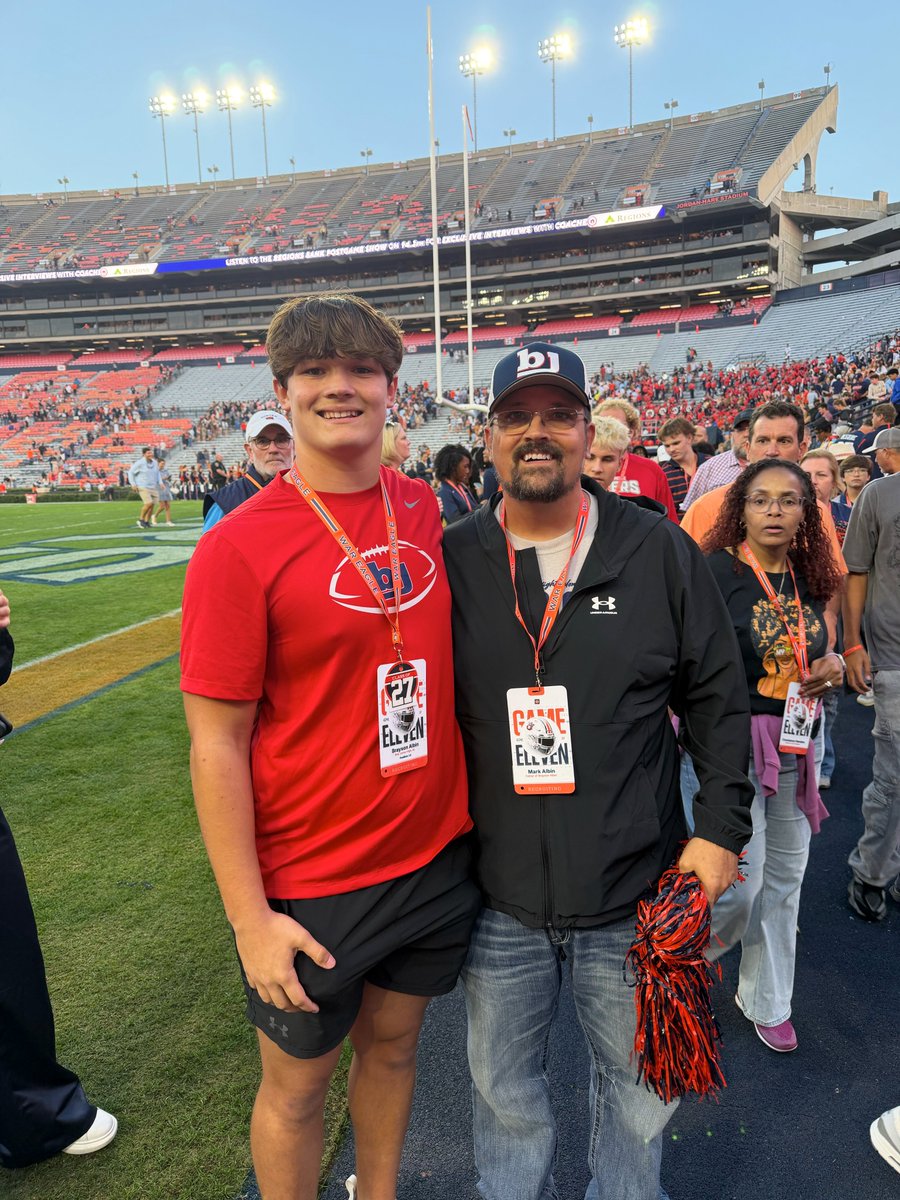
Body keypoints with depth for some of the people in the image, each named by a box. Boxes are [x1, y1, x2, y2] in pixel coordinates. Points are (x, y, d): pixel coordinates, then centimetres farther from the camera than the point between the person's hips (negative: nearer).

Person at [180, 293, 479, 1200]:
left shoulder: (427, 512, 0)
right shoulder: (239, 546, -16)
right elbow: (216, 745, -13)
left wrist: (476, 819, 8)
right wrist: (250, 917, -13)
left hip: (438, 855, 5)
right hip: (309, 886, -4)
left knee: (393, 1042, 25)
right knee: (298, 1085, 17)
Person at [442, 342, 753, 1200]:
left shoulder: (661, 552, -4)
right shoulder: (450, 561, -3)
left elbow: (717, 697, 1)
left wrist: (720, 826, -2)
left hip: (636, 895, 0)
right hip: (498, 896, 1)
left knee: (639, 1087, 21)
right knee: (504, 1089, 21)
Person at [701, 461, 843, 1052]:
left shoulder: (810, 579, 7)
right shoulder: (716, 571, -13)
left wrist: (834, 665, -2)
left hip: (795, 743, 6)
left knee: (785, 876, 15)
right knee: (741, 881, -5)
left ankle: (767, 1001, 36)